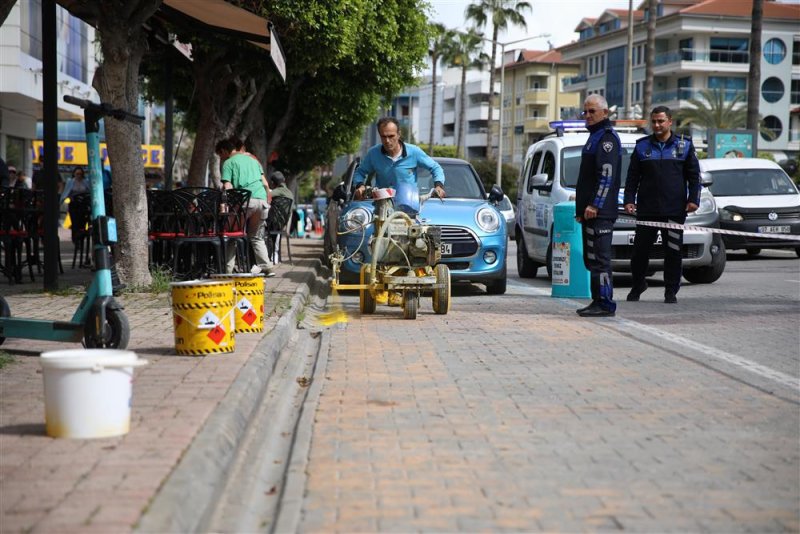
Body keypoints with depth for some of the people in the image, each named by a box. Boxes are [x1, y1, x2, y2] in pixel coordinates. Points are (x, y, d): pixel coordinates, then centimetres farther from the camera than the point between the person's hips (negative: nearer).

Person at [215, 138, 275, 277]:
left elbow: (227, 187, -6)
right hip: (261, 199, 5)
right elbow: (266, 184, 22)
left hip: (244, 201, -5)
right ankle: (266, 267, 5)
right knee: (256, 237, 16)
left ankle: (227, 269, -4)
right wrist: (268, 202, 25)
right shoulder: (252, 160, 25)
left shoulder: (228, 163, 7)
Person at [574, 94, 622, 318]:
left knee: (599, 258, -11)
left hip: (599, 211, -11)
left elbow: (607, 175, -19)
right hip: (591, 210, 11)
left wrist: (594, 205, -24)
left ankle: (605, 304, -10)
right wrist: (582, 207, 22)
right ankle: (599, 302, 16)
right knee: (591, 259, 12)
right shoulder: (595, 137, 23)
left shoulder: (607, 138, -10)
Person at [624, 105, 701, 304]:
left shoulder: (684, 145, 7)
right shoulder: (642, 146, 9)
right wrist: (629, 200, 1)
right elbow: (632, 176, 10)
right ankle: (637, 285, 23)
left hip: (675, 210, -1)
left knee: (673, 251, 0)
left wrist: (693, 199, -3)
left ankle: (671, 291, 9)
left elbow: (694, 176, 7)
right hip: (646, 209, 1)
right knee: (640, 250, 4)